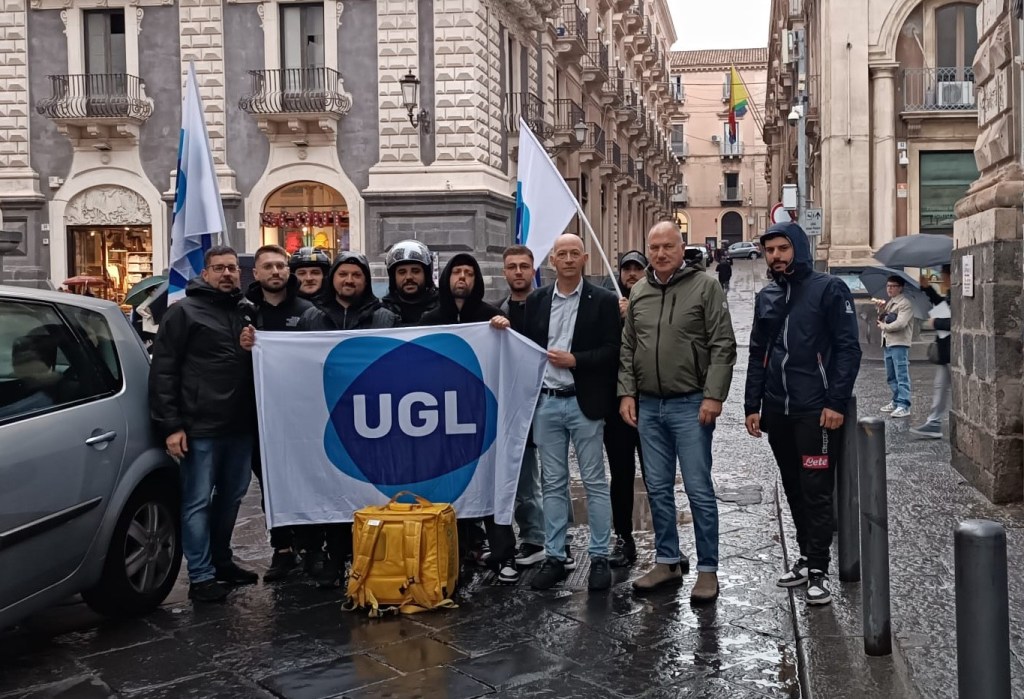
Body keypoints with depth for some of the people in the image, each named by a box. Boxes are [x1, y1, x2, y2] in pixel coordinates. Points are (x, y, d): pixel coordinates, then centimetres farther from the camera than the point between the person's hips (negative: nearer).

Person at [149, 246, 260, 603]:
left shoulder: (246, 313, 14)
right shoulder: (184, 312, -3)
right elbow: (162, 371, -8)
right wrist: (170, 425, -13)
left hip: (240, 426, 6)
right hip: (199, 428, -6)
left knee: (231, 497, 15)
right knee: (198, 502, 1)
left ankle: (221, 560, 30)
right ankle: (201, 576, 9)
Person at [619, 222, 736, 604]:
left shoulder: (705, 286, -6)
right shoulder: (638, 292, 10)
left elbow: (723, 346, -9)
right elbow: (627, 348, 15)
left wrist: (713, 395, -15)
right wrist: (626, 392, 7)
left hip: (690, 405, -5)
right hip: (648, 406, 5)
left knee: (698, 490, 0)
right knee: (658, 489, 12)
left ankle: (708, 569, 12)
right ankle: (667, 561, 25)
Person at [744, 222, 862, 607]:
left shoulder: (829, 288, -4)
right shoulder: (766, 297, 14)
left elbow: (848, 348, -8)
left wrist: (836, 402, -15)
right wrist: (752, 406, 11)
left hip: (817, 412, -6)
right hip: (777, 412, 6)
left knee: (816, 491, -3)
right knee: (794, 489, 13)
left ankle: (818, 570, 6)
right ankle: (806, 556, 25)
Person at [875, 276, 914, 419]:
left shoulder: (905, 303, -10)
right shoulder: (888, 303, 17)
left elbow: (900, 324, -20)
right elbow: (881, 320, 17)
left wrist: (883, 326, -5)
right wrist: (881, 309, -1)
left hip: (899, 344, -9)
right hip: (887, 343, 9)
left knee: (902, 376, -12)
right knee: (891, 377, 17)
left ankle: (904, 406, -15)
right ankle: (896, 402, 27)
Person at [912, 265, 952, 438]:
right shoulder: (950, 294, 9)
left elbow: (955, 323, -29)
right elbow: (941, 303, 30)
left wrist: (936, 323, -16)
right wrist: (928, 288, 20)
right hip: (945, 349, 10)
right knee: (941, 386, 13)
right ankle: (934, 423, 19)